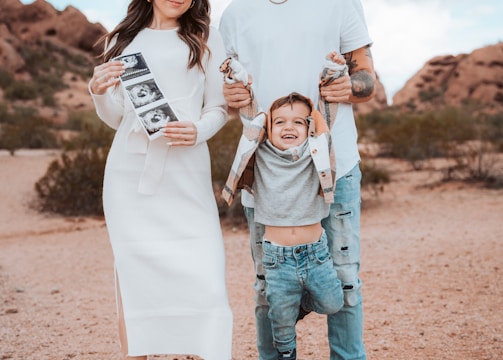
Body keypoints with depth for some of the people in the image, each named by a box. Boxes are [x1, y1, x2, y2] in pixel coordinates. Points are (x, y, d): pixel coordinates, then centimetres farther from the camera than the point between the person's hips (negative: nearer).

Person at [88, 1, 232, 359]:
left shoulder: (205, 38, 10)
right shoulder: (123, 38, 15)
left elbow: (219, 107, 8)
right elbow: (116, 118, 16)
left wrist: (199, 131, -12)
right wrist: (100, 92, -4)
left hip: (184, 171, -2)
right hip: (129, 169, 2)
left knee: (204, 273, -11)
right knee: (130, 271, 3)